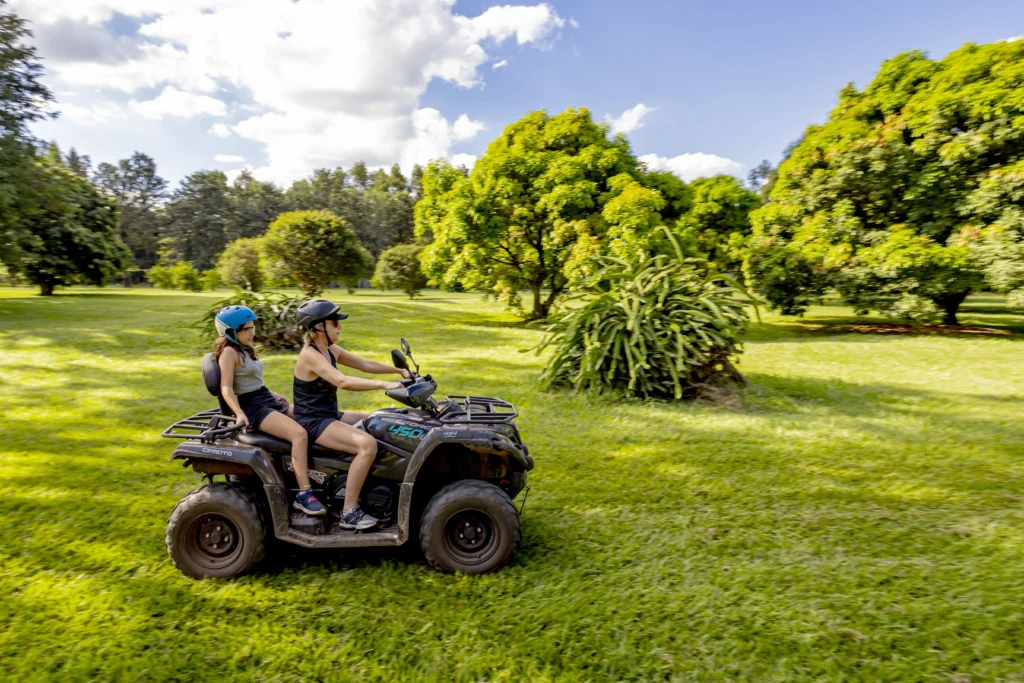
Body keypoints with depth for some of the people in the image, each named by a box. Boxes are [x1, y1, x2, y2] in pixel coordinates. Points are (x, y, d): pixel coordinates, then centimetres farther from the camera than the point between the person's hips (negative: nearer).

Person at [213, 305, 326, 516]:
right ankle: (304, 495, -26)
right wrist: (239, 413, -31)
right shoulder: (229, 351, -11)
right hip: (252, 407, -10)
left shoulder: (245, 349, 17)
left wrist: (271, 394, 25)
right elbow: (226, 387, -20)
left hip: (266, 400, 10)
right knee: (299, 434, -28)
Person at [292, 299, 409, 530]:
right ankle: (349, 512, -17)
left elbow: (365, 364, 11)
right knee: (368, 444, -27)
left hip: (330, 416, 10)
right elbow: (343, 381, -34)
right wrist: (383, 385, -37)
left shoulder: (331, 350, 7)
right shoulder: (310, 355, -21)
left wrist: (400, 370, 4)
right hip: (313, 423, -10)